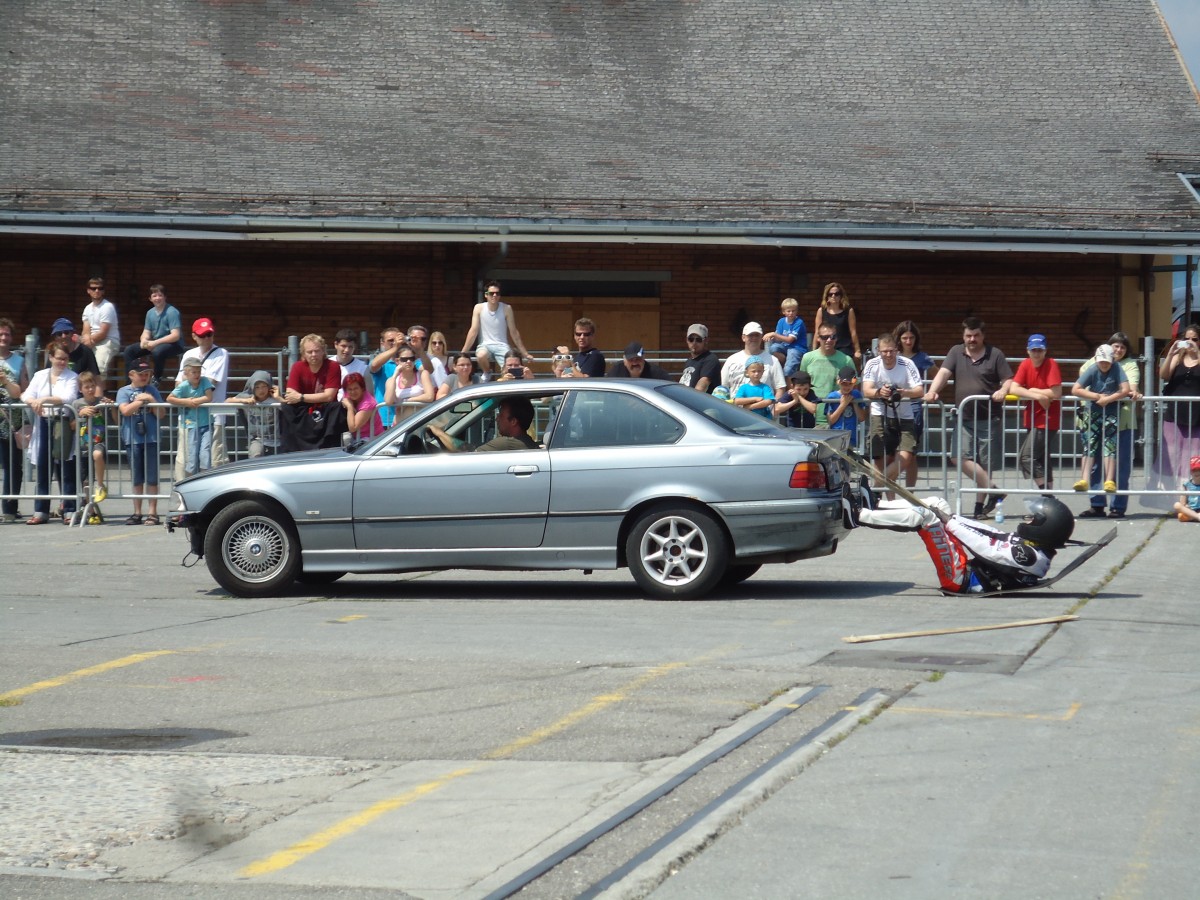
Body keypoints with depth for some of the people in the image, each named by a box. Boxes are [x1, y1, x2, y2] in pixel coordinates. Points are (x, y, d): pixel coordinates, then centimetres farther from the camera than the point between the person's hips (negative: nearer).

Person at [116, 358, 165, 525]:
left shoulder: (152, 391, 10)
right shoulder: (124, 392, 5)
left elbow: (161, 414, 6)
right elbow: (125, 410, -10)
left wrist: (152, 401, -8)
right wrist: (141, 400, -8)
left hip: (151, 438, 0)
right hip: (132, 439, 0)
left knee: (152, 478, -2)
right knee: (137, 479, 7)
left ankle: (152, 513, 0)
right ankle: (137, 513, 12)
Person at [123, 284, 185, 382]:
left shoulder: (172, 312, -15)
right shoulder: (150, 313, 6)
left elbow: (176, 336, -23)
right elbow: (146, 333, 10)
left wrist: (155, 342, -27)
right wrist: (144, 340, -16)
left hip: (174, 345, -7)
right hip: (154, 344, 7)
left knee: (158, 351, -39)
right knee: (129, 350, -5)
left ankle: (156, 381, -20)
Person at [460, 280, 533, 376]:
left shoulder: (506, 309, -3)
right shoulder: (479, 308, -3)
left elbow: (514, 332, 3)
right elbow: (473, 331, -3)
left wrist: (525, 353, 4)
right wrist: (463, 353, -9)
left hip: (502, 346, 0)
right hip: (485, 346, 0)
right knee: (481, 356, -34)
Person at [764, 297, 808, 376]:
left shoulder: (799, 322, -12)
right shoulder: (781, 322, 6)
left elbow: (790, 339, -17)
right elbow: (778, 339, 1)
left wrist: (774, 334, -21)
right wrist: (772, 337, -22)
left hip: (797, 348, -6)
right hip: (785, 346, 6)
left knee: (787, 371, -25)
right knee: (772, 348, -24)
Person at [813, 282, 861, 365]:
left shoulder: (848, 311, 1)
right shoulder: (821, 311, 5)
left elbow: (853, 332, 4)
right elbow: (817, 332, 8)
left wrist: (857, 350, 6)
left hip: (845, 349, -2)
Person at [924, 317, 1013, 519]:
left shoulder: (995, 355, 3)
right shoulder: (956, 352, 10)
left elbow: (1009, 380, 0)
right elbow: (943, 373, -2)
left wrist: (1003, 391, -22)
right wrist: (933, 391, -20)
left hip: (989, 418, -3)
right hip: (965, 417, 3)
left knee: (984, 463, 0)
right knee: (960, 457, -13)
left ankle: (980, 504, 8)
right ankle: (992, 489, -7)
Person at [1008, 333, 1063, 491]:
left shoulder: (1051, 364, -14)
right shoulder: (1026, 364, 1)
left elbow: (1056, 393, -23)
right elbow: (1014, 388, -10)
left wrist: (1033, 391, -11)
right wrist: (1037, 396, -22)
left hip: (1047, 419, -7)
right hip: (1032, 418, 7)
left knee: (1026, 457, -16)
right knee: (1042, 460, 16)